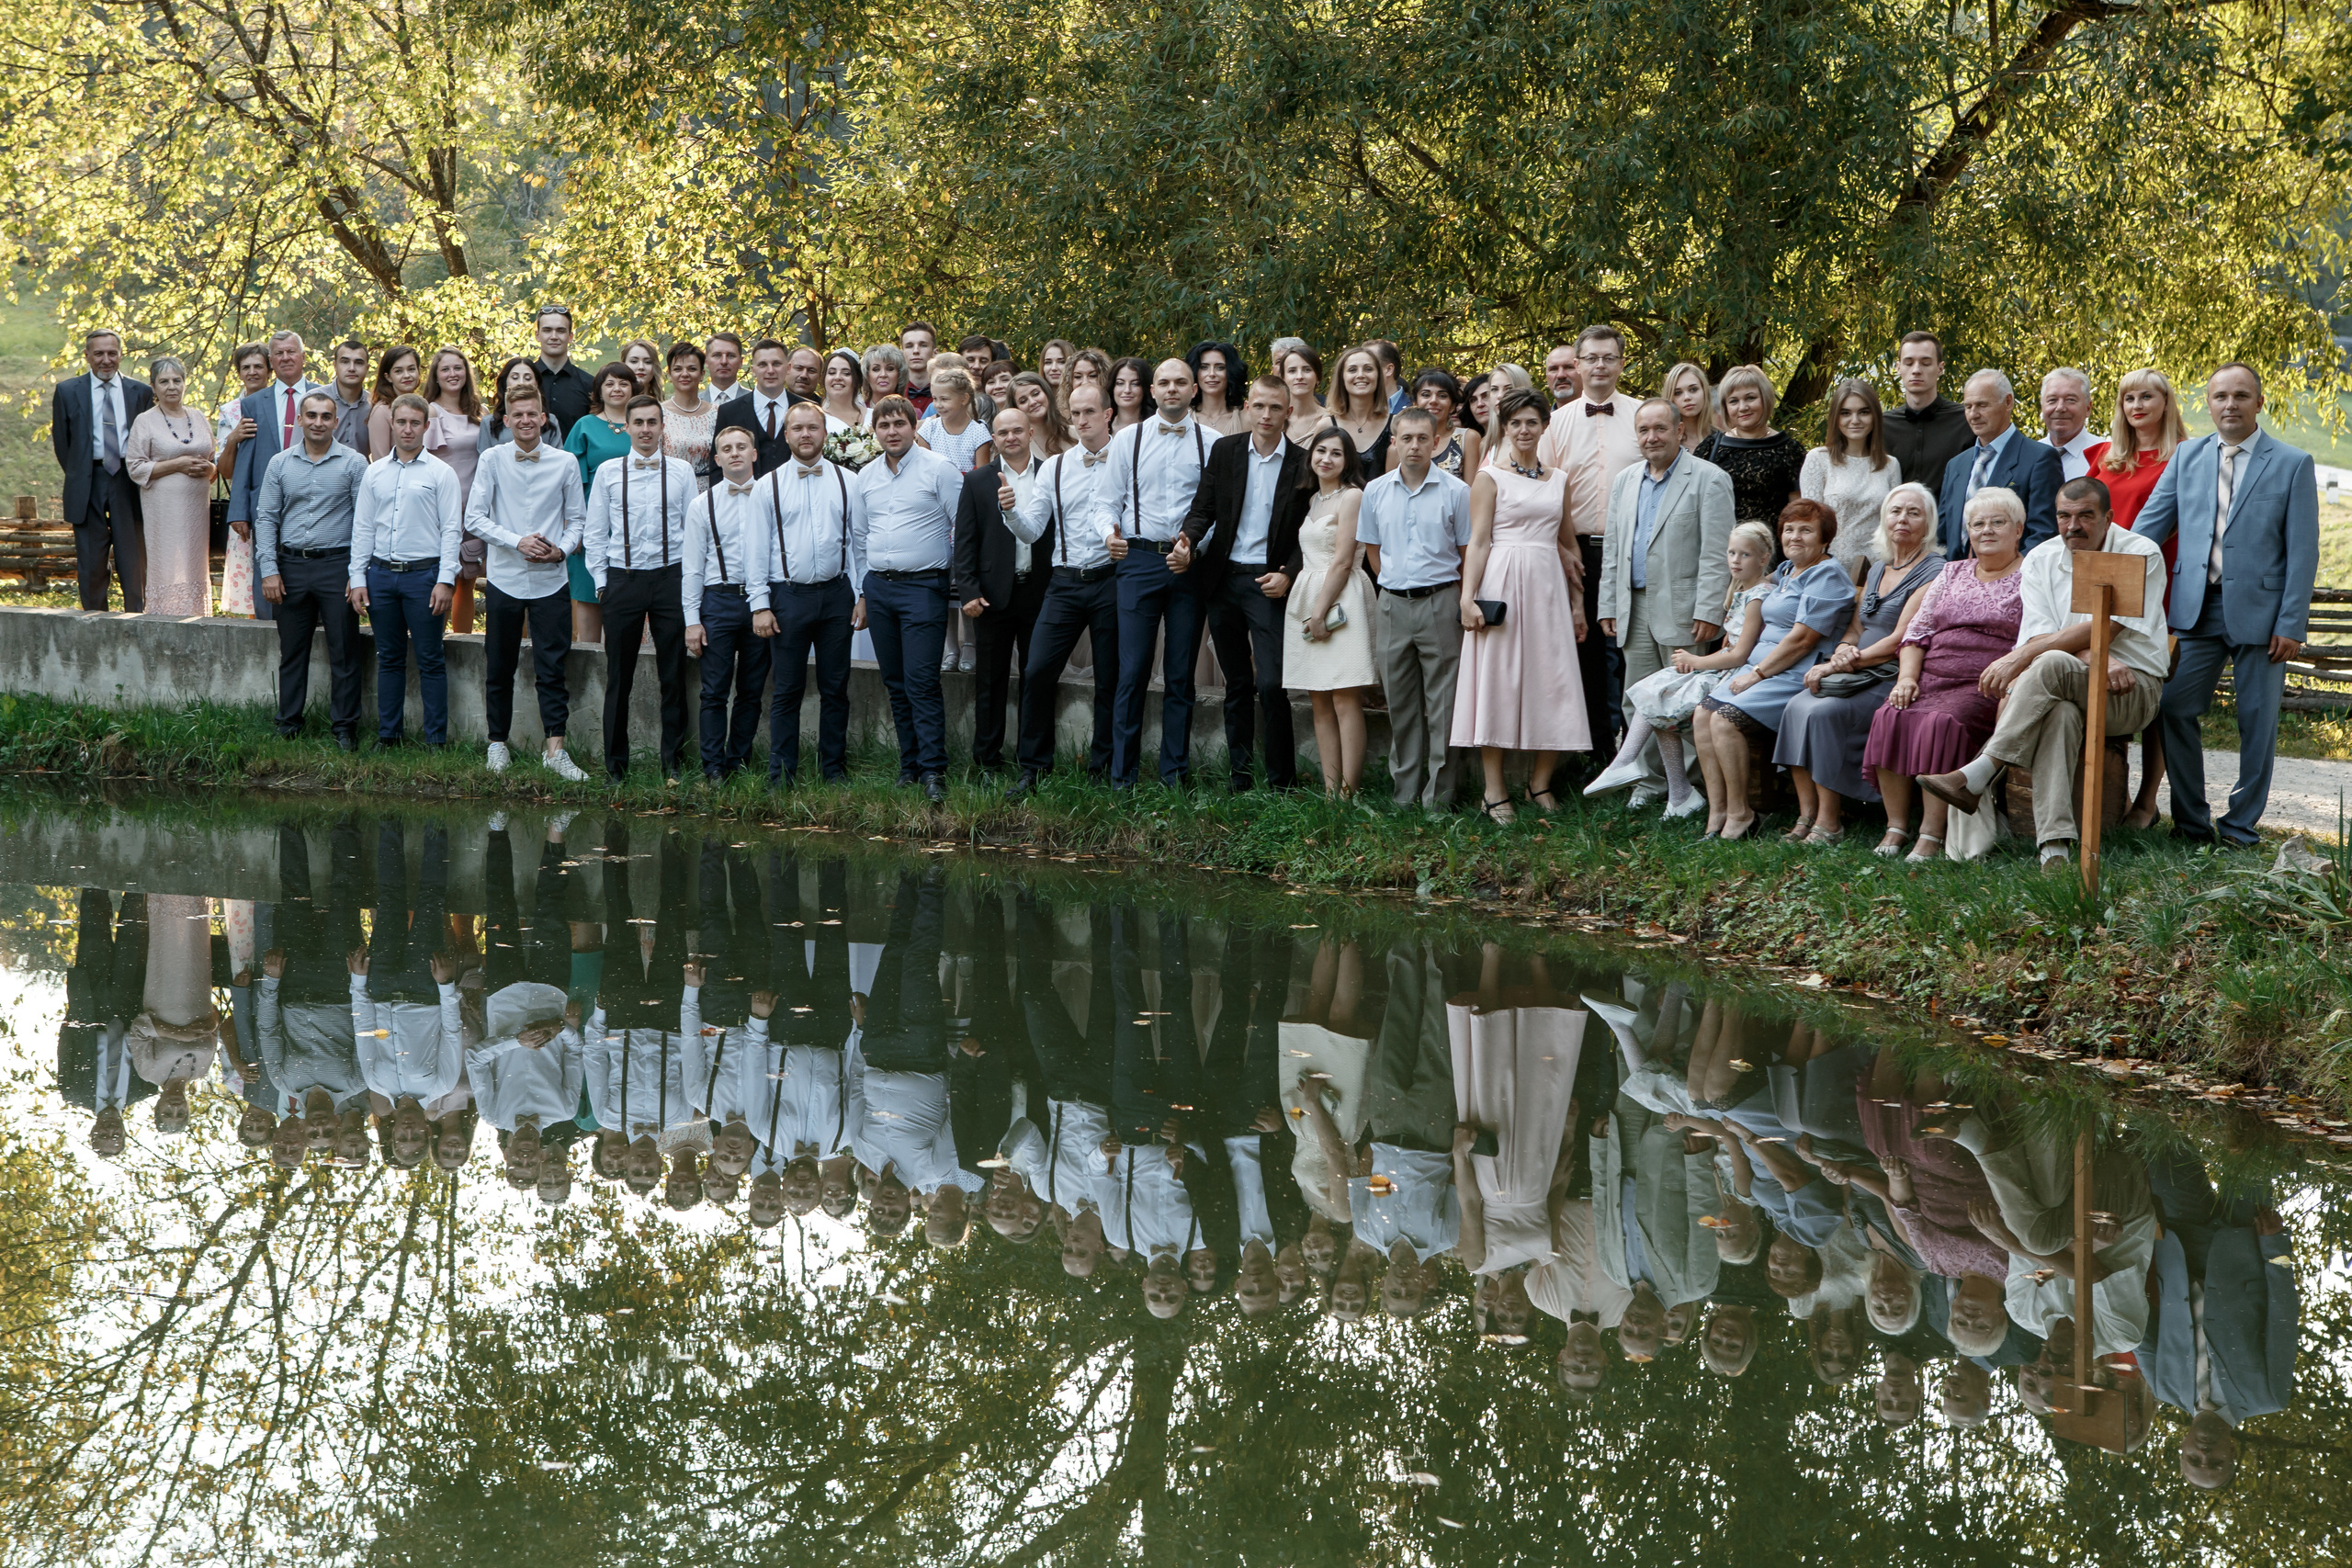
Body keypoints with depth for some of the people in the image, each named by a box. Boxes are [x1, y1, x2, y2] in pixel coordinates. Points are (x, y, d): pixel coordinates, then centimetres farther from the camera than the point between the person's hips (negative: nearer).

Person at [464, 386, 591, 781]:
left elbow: (578, 521, 9)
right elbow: (474, 519, -3)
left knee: (552, 667, -3)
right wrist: (518, 542, -14)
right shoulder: (492, 460, 0)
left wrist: (561, 550, -10)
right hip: (503, 580, 0)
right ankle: (498, 744, 19)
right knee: (500, 668, 8)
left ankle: (554, 749, -2)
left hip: (551, 581, 0)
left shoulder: (565, 464, 3)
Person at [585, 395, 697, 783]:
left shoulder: (681, 472, 5)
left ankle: (672, 761, 12)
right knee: (619, 676, 3)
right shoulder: (608, 472, 5)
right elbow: (596, 532, 9)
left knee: (674, 675, 3)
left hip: (670, 576, 0)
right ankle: (615, 762, 12)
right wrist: (601, 581, 3)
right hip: (623, 577, 0)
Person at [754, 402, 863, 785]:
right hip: (788, 594, -2)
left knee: (835, 687, 7)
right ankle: (781, 772, 5)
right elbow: (759, 548, 3)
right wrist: (760, 606, -4)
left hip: (836, 593, 2)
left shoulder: (846, 481, 7)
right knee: (787, 689, 0)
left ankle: (834, 767, 16)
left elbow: (860, 540, 10)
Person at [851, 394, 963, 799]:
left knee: (922, 680, -13)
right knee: (896, 683, 8)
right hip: (878, 587, 6)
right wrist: (862, 592, 19)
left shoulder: (938, 469, -3)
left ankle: (933, 770, -14)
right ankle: (909, 766, 14)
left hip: (923, 586, -6)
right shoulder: (865, 478, 14)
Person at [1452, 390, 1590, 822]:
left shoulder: (1559, 479, 14)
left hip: (1548, 585, 4)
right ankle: (1494, 792, -1)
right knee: (1498, 680, -4)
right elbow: (1478, 542, -3)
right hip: (1503, 583, -4)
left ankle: (1540, 784, 11)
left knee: (1554, 684, 0)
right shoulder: (1490, 477, 2)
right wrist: (1469, 598, -13)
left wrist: (1578, 603, 16)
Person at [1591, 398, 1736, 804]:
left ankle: (1688, 789, 0)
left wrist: (1708, 613, -15)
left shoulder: (1708, 479, -4)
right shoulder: (1625, 481, 16)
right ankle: (1651, 781, 14)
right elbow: (1612, 549, 18)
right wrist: (1607, 607, 12)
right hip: (1635, 608, 6)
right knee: (1638, 701, 7)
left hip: (1681, 611, -6)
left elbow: (1716, 554, -9)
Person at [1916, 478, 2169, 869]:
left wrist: (2020, 657, -20)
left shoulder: (2140, 554, -3)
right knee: (2059, 712, -36)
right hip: (2064, 689, 3)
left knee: (2052, 664, -33)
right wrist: (2100, 661, -21)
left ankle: (1976, 777, -35)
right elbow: (2040, 635, -3)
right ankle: (2055, 846, -46)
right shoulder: (2041, 561, 10)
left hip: (2133, 691, -3)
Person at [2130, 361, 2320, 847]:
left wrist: (2291, 624, -9)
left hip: (2260, 612, -3)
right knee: (2175, 710, -2)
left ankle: (2241, 824, 14)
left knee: (2257, 721, 3)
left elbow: (2303, 551, -2)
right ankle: (2191, 820, 10)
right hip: (2197, 607, 3)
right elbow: (2150, 525, 10)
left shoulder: (2292, 465, 0)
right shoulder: (2187, 458, 10)